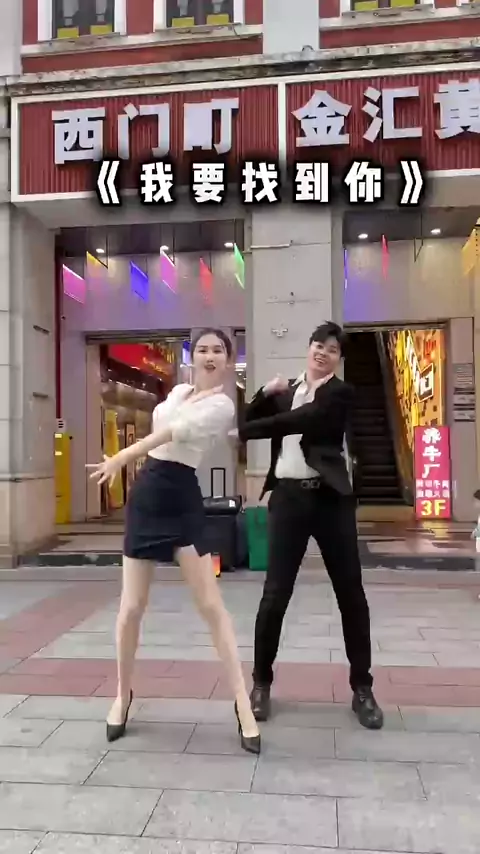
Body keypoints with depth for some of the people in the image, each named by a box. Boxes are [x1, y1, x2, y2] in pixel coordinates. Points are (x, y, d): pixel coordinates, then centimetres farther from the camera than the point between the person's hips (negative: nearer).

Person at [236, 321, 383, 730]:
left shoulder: (340, 393, -1)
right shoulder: (286, 391, 14)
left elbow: (300, 420, -16)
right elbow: (251, 423, 13)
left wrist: (243, 432, -15)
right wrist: (265, 394, -3)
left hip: (330, 499, -2)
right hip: (289, 498, 2)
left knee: (351, 594, 5)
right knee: (275, 594, 1)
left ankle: (362, 688, 22)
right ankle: (261, 682, 19)